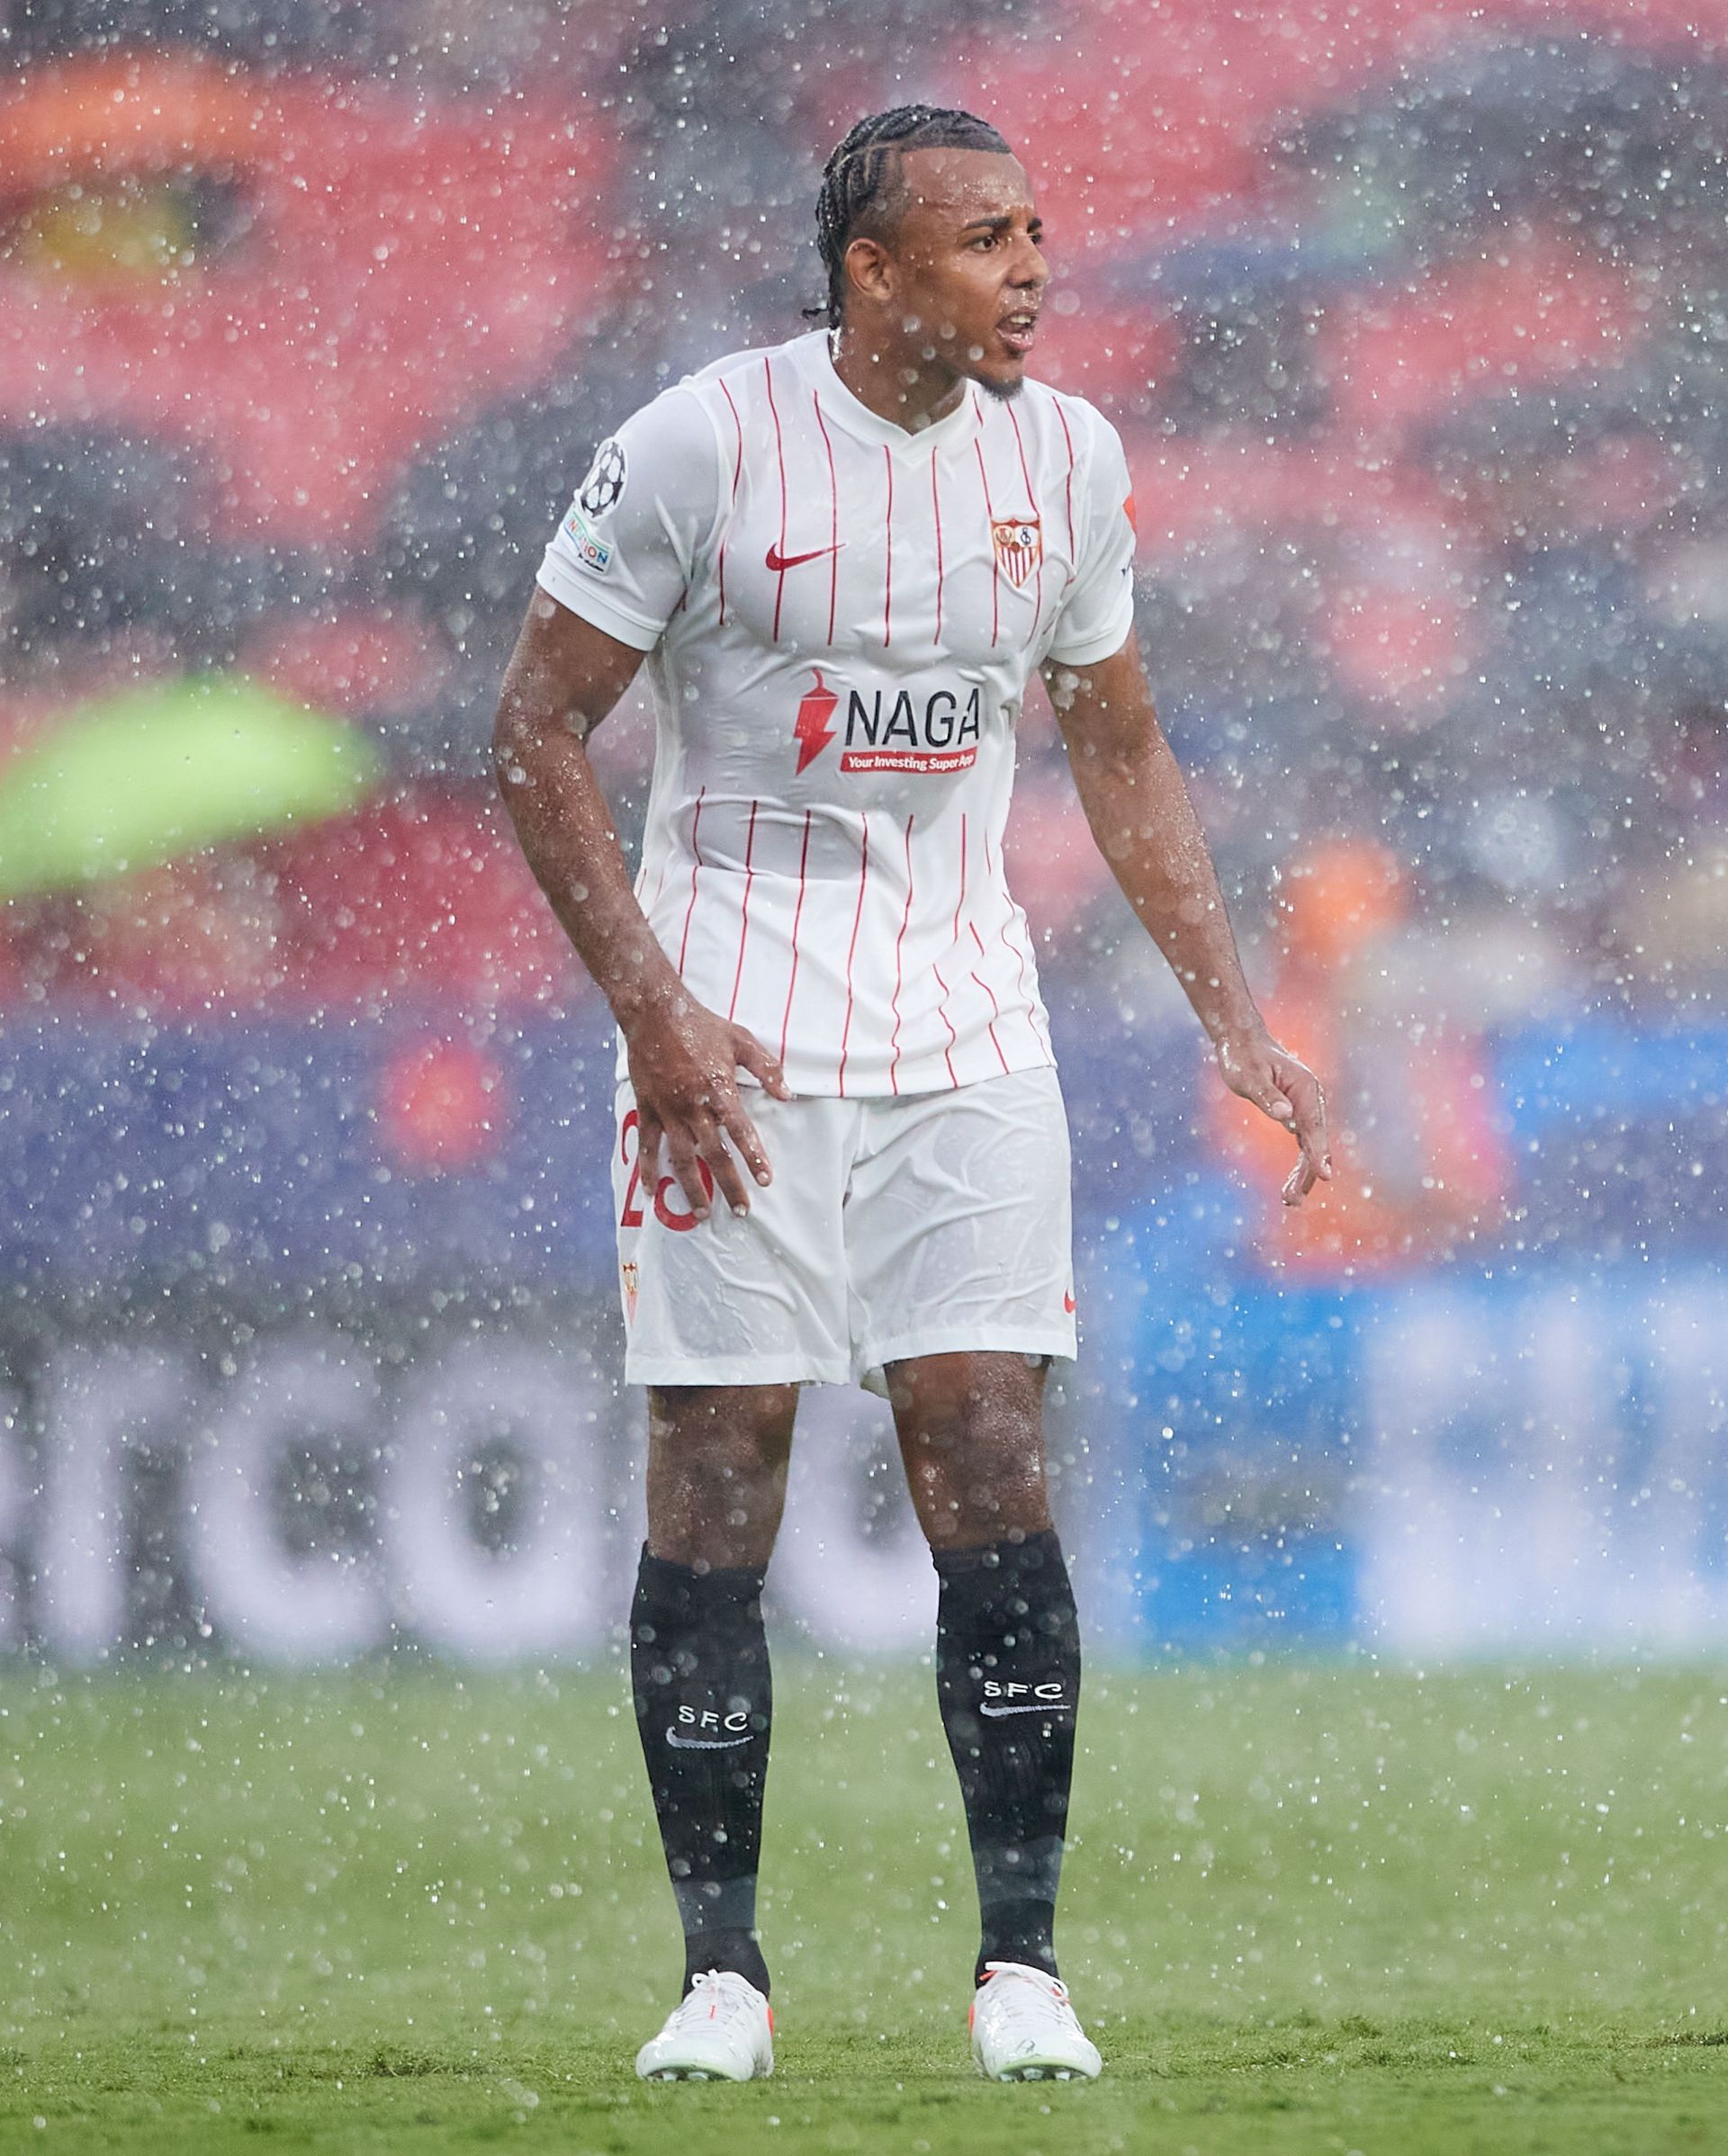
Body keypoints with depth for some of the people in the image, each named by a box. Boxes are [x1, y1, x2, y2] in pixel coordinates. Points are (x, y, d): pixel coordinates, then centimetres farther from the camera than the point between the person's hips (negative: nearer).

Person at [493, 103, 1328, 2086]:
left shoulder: (1062, 458, 4)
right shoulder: (701, 447, -10)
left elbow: (1120, 750, 16)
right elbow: (536, 733, -5)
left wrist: (1229, 1009, 8)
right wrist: (651, 1009, -13)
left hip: (961, 1019, 3)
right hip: (733, 1024, -3)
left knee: (989, 1463, -5)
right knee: (717, 1475, -3)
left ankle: (1020, 1961, 1)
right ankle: (720, 1971, 6)